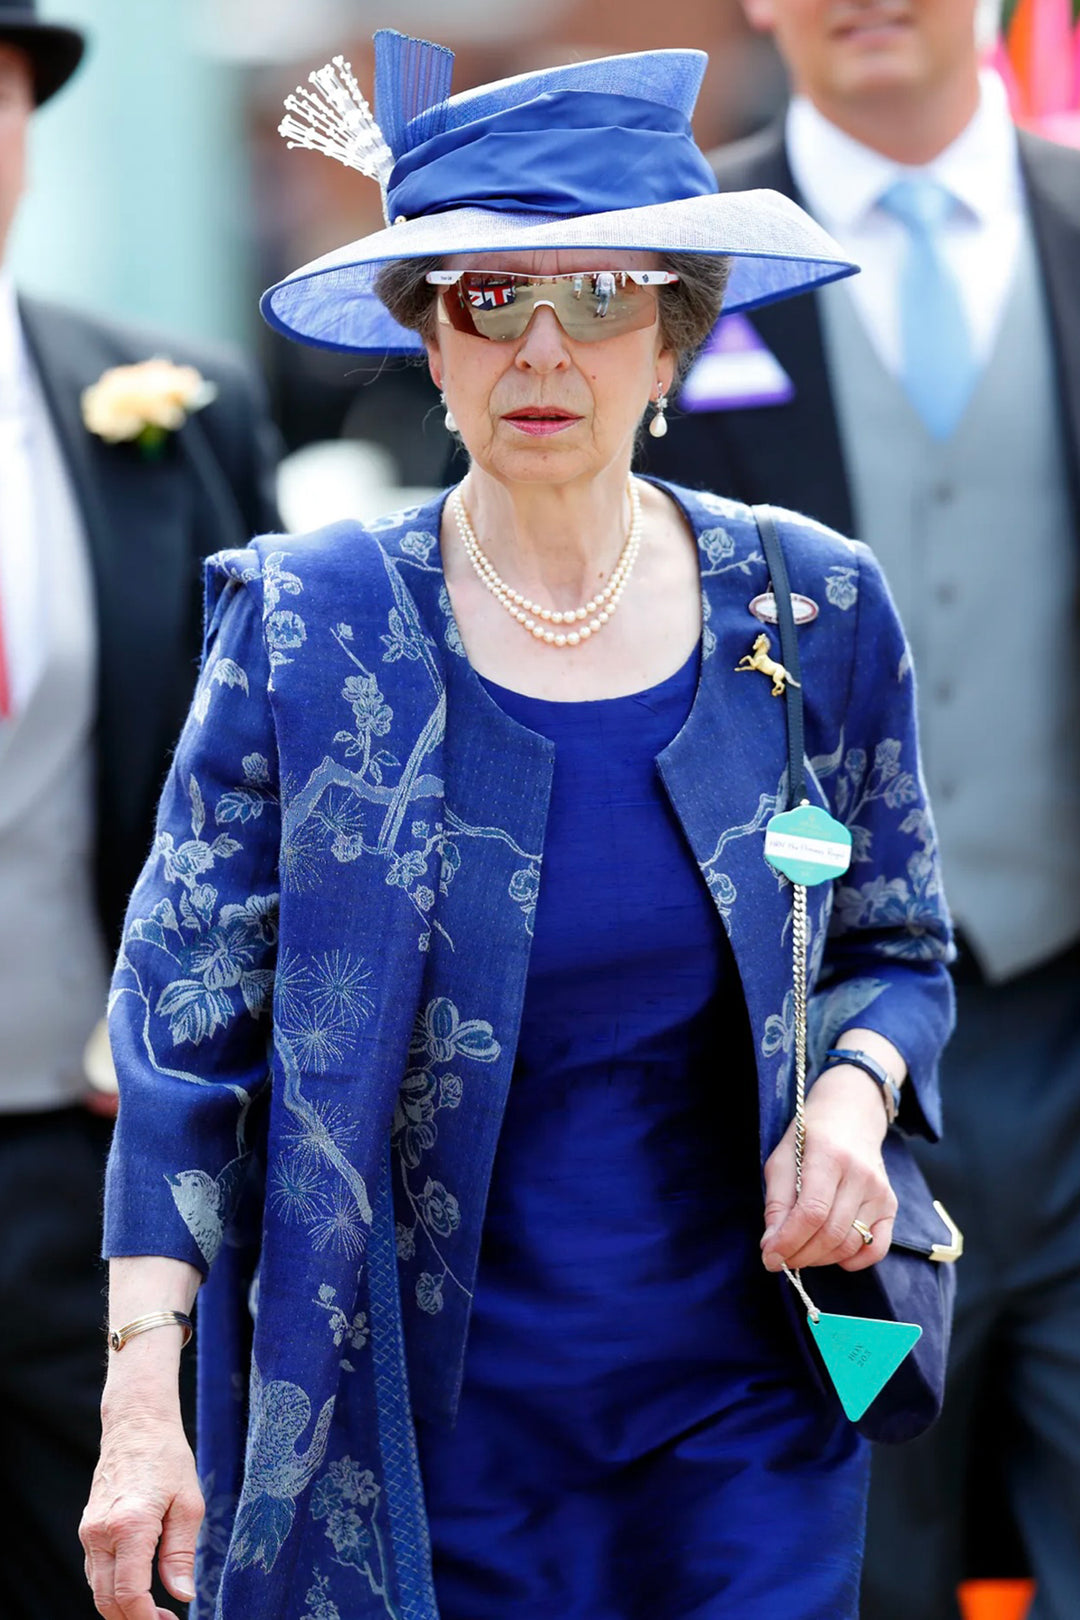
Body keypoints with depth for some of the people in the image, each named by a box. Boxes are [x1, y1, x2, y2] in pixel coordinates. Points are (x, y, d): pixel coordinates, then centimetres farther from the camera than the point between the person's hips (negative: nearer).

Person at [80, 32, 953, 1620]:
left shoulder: (810, 613, 0)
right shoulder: (305, 627, -6)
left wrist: (854, 1087, -11)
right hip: (426, 1428, -1)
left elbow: (898, 950, 12)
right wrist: (141, 1397, -14)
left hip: (746, 1412, 2)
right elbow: (184, 1022, -5)